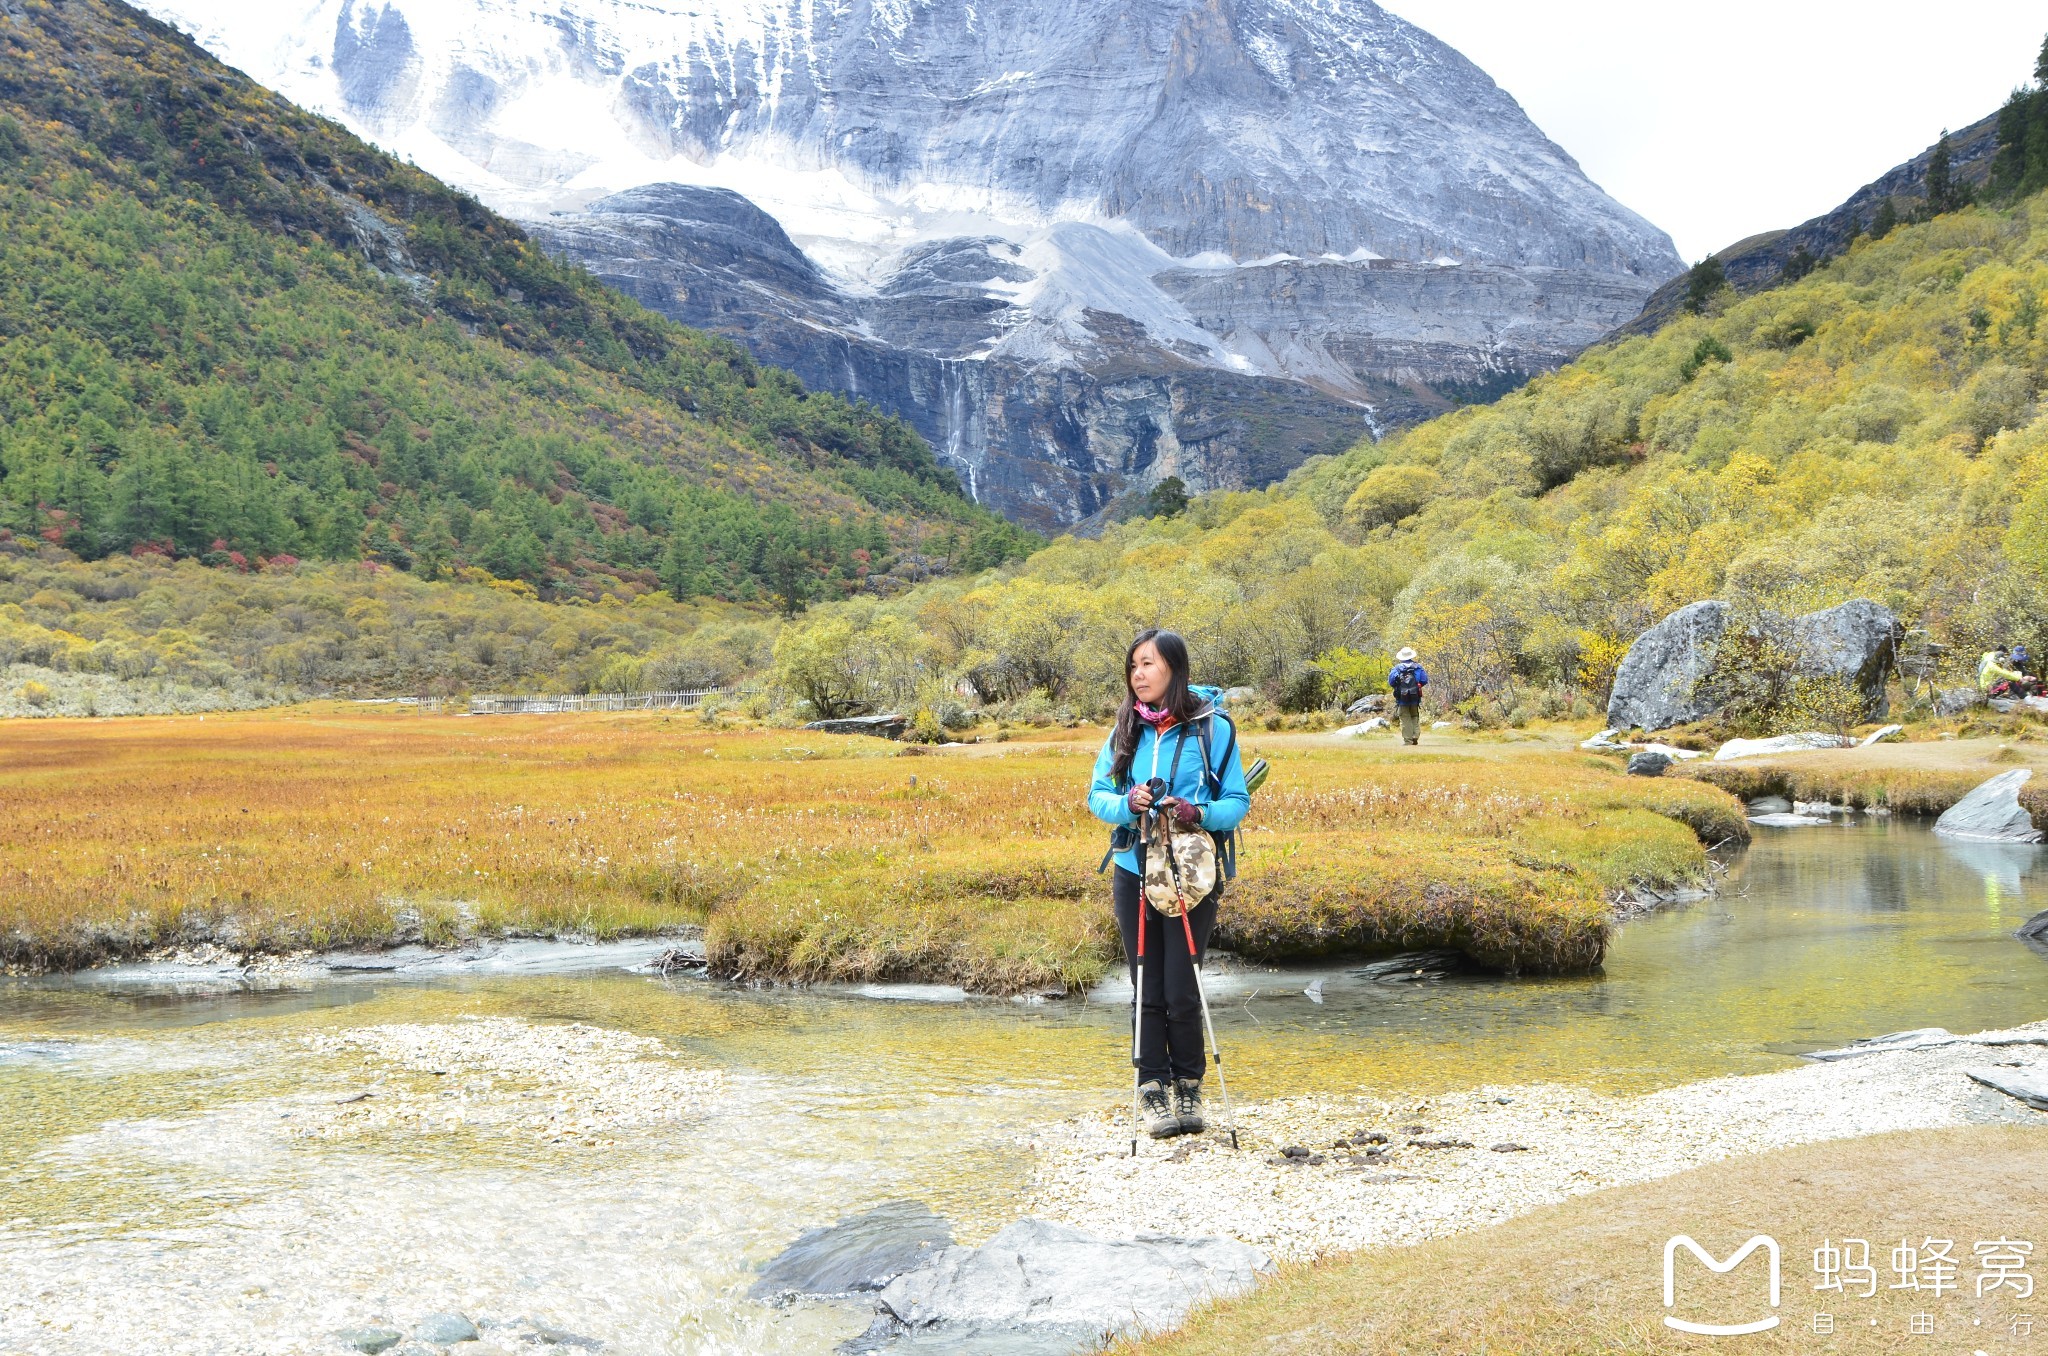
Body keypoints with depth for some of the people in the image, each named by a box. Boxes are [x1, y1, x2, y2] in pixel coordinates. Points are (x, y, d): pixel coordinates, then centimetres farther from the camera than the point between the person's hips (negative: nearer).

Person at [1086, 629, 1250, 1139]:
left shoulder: (1212, 728, -4)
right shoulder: (1125, 730, 5)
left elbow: (1238, 801, -3)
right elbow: (1096, 794, 4)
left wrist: (1200, 814, -23)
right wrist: (1127, 804, -17)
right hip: (1134, 873, 3)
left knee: (1181, 993, -4)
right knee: (1147, 992, 6)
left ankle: (1189, 1088, 16)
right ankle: (1153, 1092, 15)